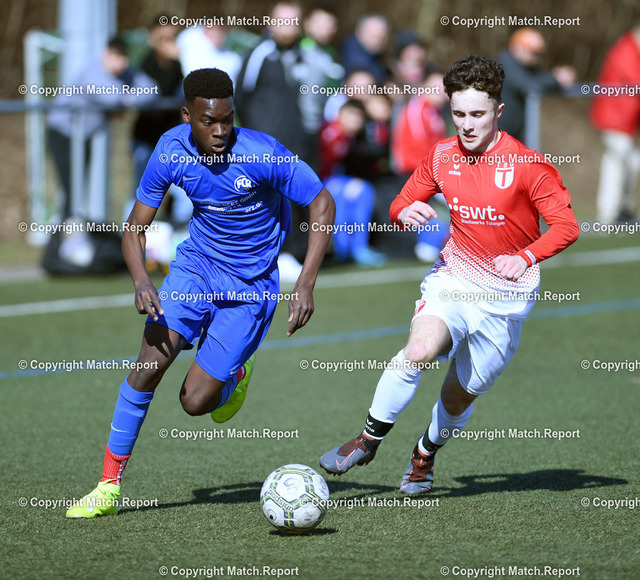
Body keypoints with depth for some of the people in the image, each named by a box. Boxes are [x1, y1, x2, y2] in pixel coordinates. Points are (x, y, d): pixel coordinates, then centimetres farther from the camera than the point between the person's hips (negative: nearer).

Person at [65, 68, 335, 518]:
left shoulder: (262, 154, -24)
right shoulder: (171, 151, -12)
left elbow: (322, 204, -14)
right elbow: (136, 226, -3)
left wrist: (306, 284, -23)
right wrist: (141, 280, -24)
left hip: (251, 287, -3)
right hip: (197, 264, 3)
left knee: (196, 401, -7)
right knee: (150, 363, -18)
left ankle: (236, 374, 31)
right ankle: (110, 485, -7)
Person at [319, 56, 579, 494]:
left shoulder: (527, 164, -13)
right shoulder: (443, 156, -1)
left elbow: (566, 227, -13)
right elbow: (401, 205, 12)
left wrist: (525, 257, -29)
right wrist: (406, 212, -13)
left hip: (507, 296, -2)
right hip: (454, 278, 2)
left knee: (461, 393, 6)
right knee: (420, 350, -28)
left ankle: (425, 455, 37)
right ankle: (369, 439, -11)